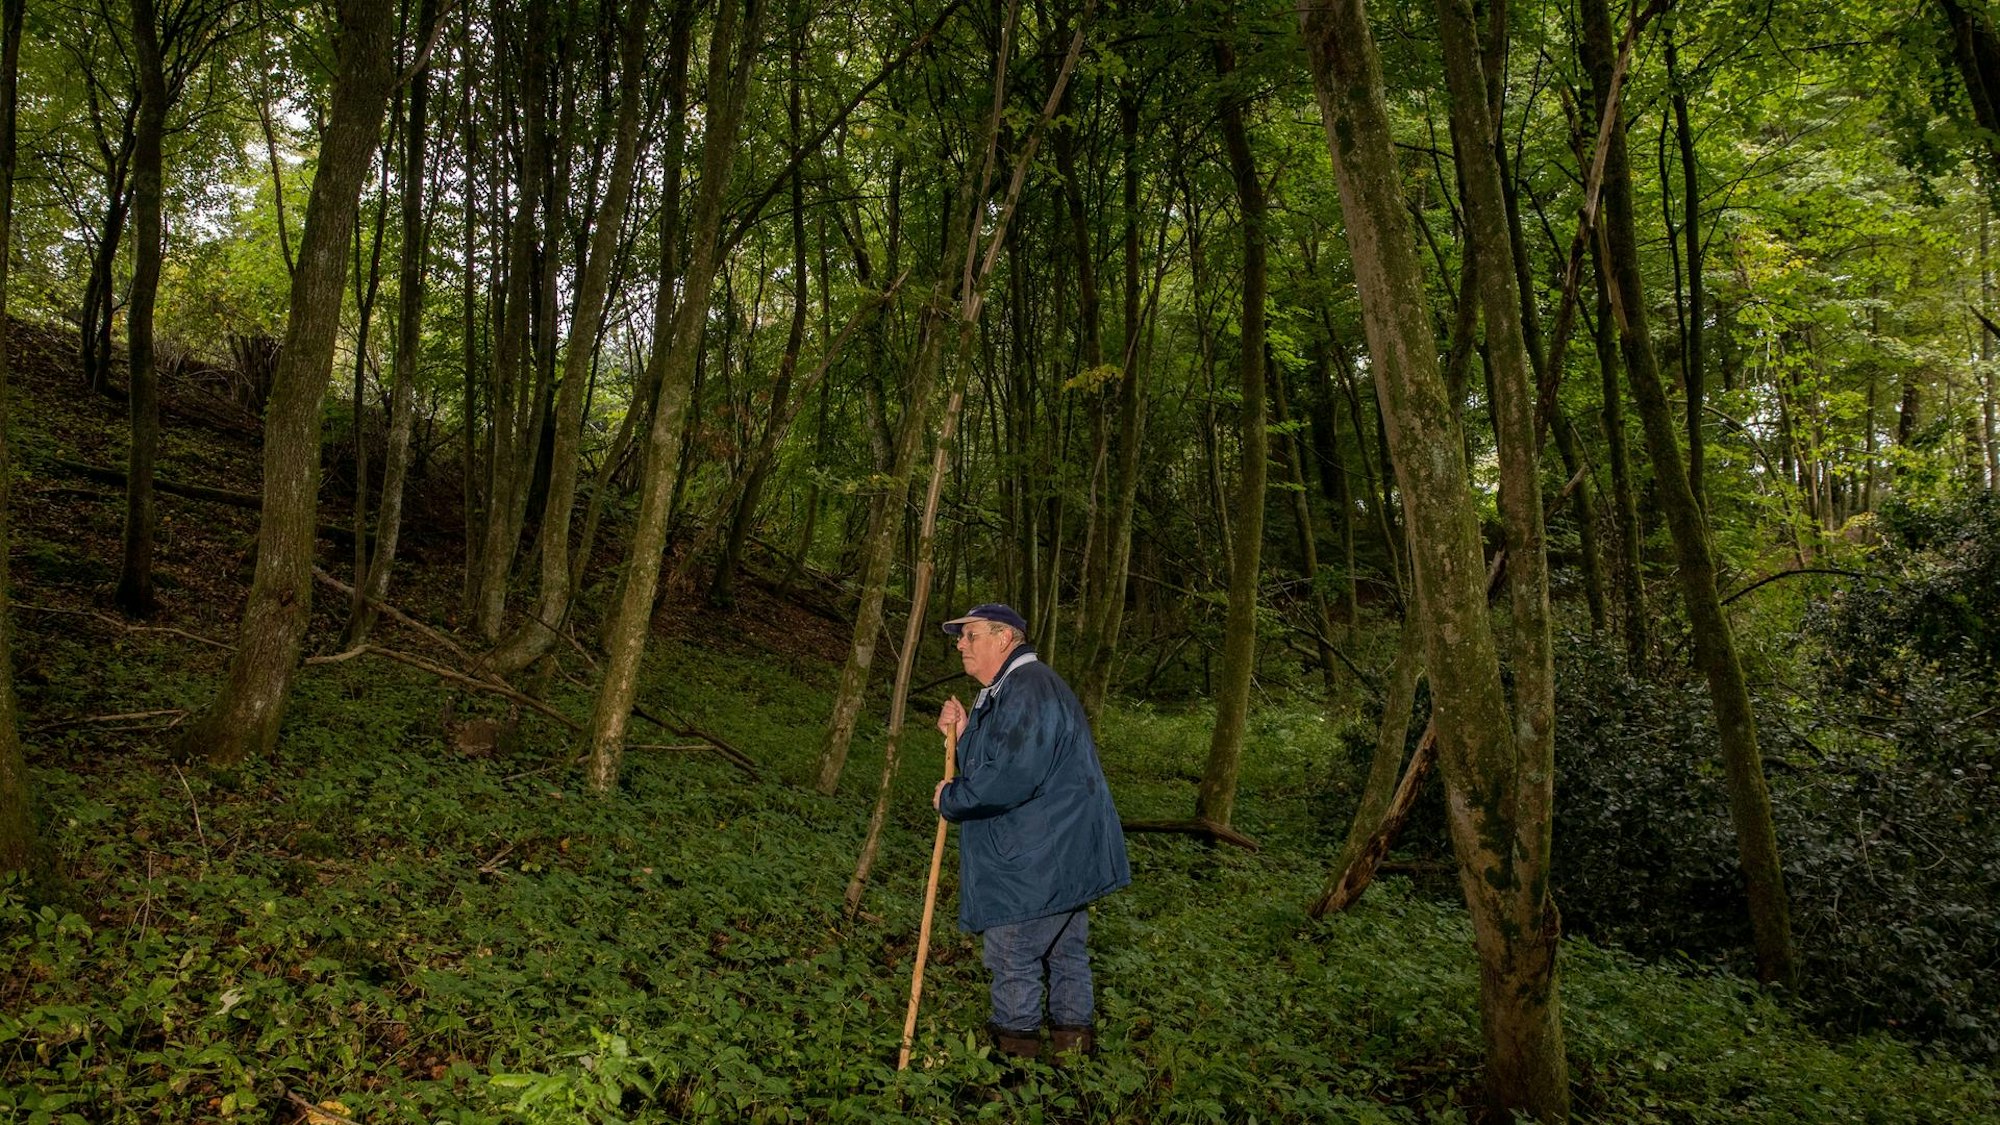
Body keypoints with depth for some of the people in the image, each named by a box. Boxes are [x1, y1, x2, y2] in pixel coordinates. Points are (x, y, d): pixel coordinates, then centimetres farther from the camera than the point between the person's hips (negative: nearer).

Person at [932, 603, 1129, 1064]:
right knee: (1066, 950, 20)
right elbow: (989, 765, 19)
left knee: (1011, 955, 1)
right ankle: (1075, 1037, 32)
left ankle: (1013, 1045, 14)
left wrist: (950, 800, -16)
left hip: (1037, 863, -11)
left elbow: (1010, 779, -30)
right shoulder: (1005, 691, 15)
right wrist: (962, 735, 3)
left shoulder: (1028, 689, -22)